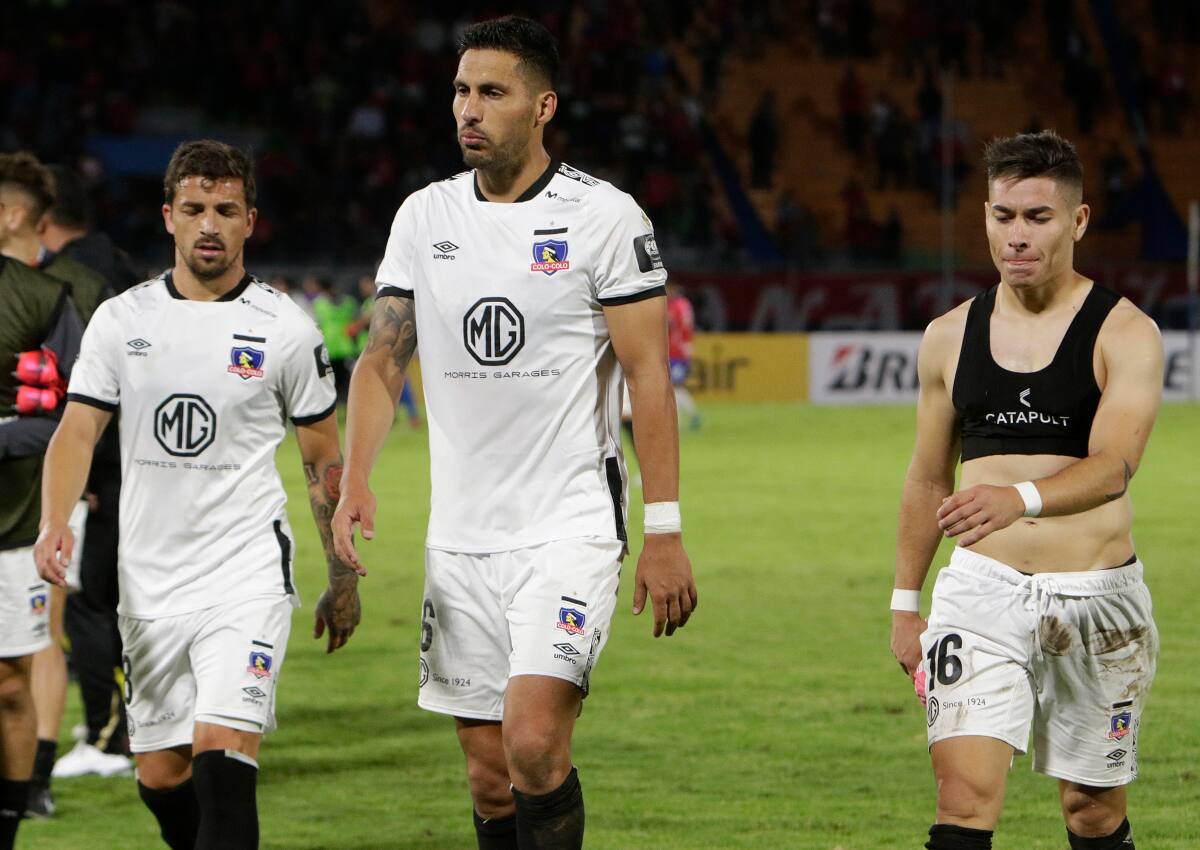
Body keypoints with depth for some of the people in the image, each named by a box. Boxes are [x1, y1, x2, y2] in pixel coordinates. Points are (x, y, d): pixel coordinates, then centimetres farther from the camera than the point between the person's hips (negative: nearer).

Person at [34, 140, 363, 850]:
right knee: (162, 779, 8)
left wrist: (345, 579, 10)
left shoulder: (285, 329, -1)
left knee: (222, 759, -19)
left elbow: (325, 458, 8)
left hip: (248, 578, -4)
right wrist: (55, 522, -20)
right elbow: (78, 428, -1)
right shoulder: (121, 320, 5)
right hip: (149, 584, 4)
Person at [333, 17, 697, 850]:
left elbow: (649, 377, -6)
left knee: (534, 743, -20)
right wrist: (356, 481, -5)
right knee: (488, 772, 7)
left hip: (571, 529, -5)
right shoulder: (424, 216, 8)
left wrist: (665, 532, -9)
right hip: (462, 535, 5)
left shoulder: (604, 216, -6)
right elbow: (382, 359, 11)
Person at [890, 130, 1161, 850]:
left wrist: (1021, 499, -39)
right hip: (982, 592, 2)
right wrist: (906, 602, 18)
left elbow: (1113, 465, -20)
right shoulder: (950, 338, 8)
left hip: (1100, 597, -2)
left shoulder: (1126, 333, -5)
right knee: (966, 792, -16)